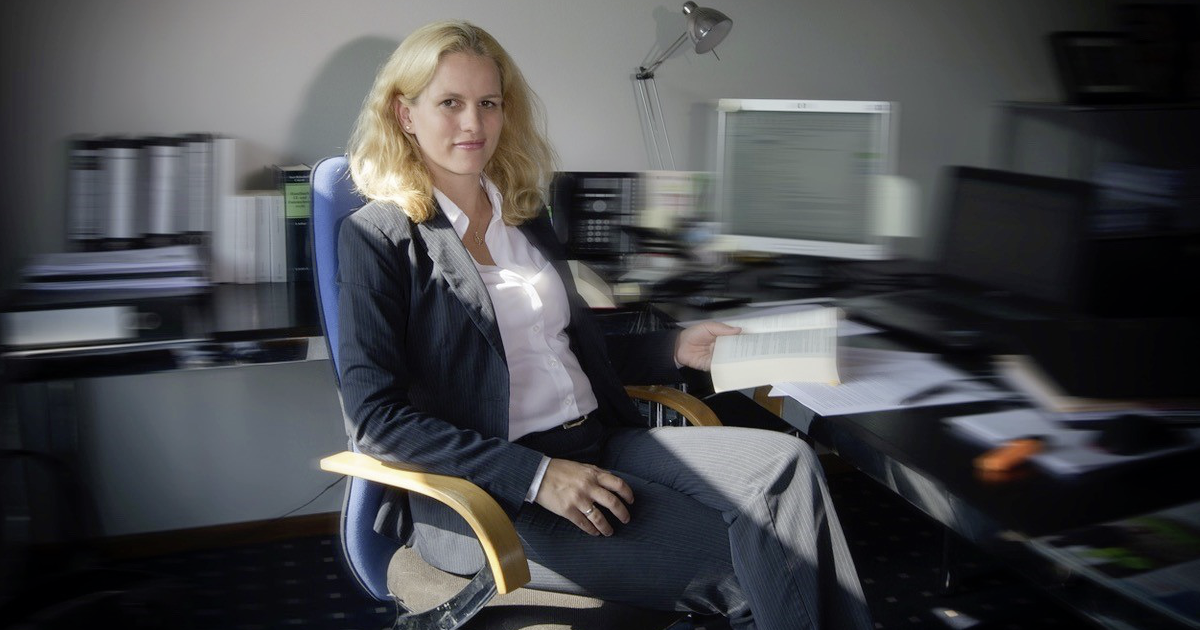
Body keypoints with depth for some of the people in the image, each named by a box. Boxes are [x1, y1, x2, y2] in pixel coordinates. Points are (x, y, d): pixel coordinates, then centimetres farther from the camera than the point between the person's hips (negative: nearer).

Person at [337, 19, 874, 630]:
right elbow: (376, 416, -12)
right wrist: (536, 476, -20)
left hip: (597, 443, 6)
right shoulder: (376, 237, -4)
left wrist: (675, 350, 11)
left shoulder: (526, 218, 16)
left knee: (784, 461, -18)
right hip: (489, 497, -6)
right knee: (739, 562, -21)